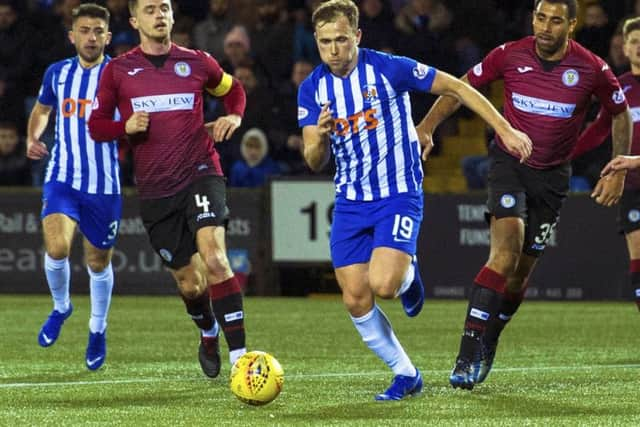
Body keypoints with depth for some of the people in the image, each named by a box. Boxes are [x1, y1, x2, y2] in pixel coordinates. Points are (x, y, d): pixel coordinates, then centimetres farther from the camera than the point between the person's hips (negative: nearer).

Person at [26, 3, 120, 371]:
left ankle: (98, 329, 35)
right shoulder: (57, 73, 4)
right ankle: (61, 307, 9)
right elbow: (42, 109, 23)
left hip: (104, 185, -1)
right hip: (61, 179, 1)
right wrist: (33, 138, 3)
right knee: (57, 248, -21)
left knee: (99, 261, 10)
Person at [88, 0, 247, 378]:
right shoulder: (118, 70, 6)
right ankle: (209, 334, 40)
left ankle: (240, 356, -26)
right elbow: (96, 125, 8)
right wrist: (126, 126, -13)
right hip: (155, 188, 1)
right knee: (190, 283, 7)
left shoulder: (196, 63, 6)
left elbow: (233, 89, 25)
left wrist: (234, 116, 4)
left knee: (214, 258, -24)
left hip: (200, 173, -1)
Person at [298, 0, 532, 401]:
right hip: (350, 201, 5)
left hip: (399, 196, -5)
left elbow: (455, 86, -6)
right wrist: (320, 138, -23)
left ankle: (408, 274, 14)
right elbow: (315, 162, 1)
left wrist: (505, 129, -7)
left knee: (383, 285, -24)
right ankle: (406, 375, 13)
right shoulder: (312, 89, 0)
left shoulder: (388, 69, -13)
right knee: (356, 300, -3)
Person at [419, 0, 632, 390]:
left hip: (553, 175, 2)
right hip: (509, 163, -2)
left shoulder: (592, 69, -9)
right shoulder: (510, 55, -9)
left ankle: (486, 348, 25)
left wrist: (618, 173, 7)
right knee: (506, 251, -22)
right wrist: (425, 130, -4)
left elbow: (621, 114, 8)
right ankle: (469, 352, -26)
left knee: (522, 269, 4)